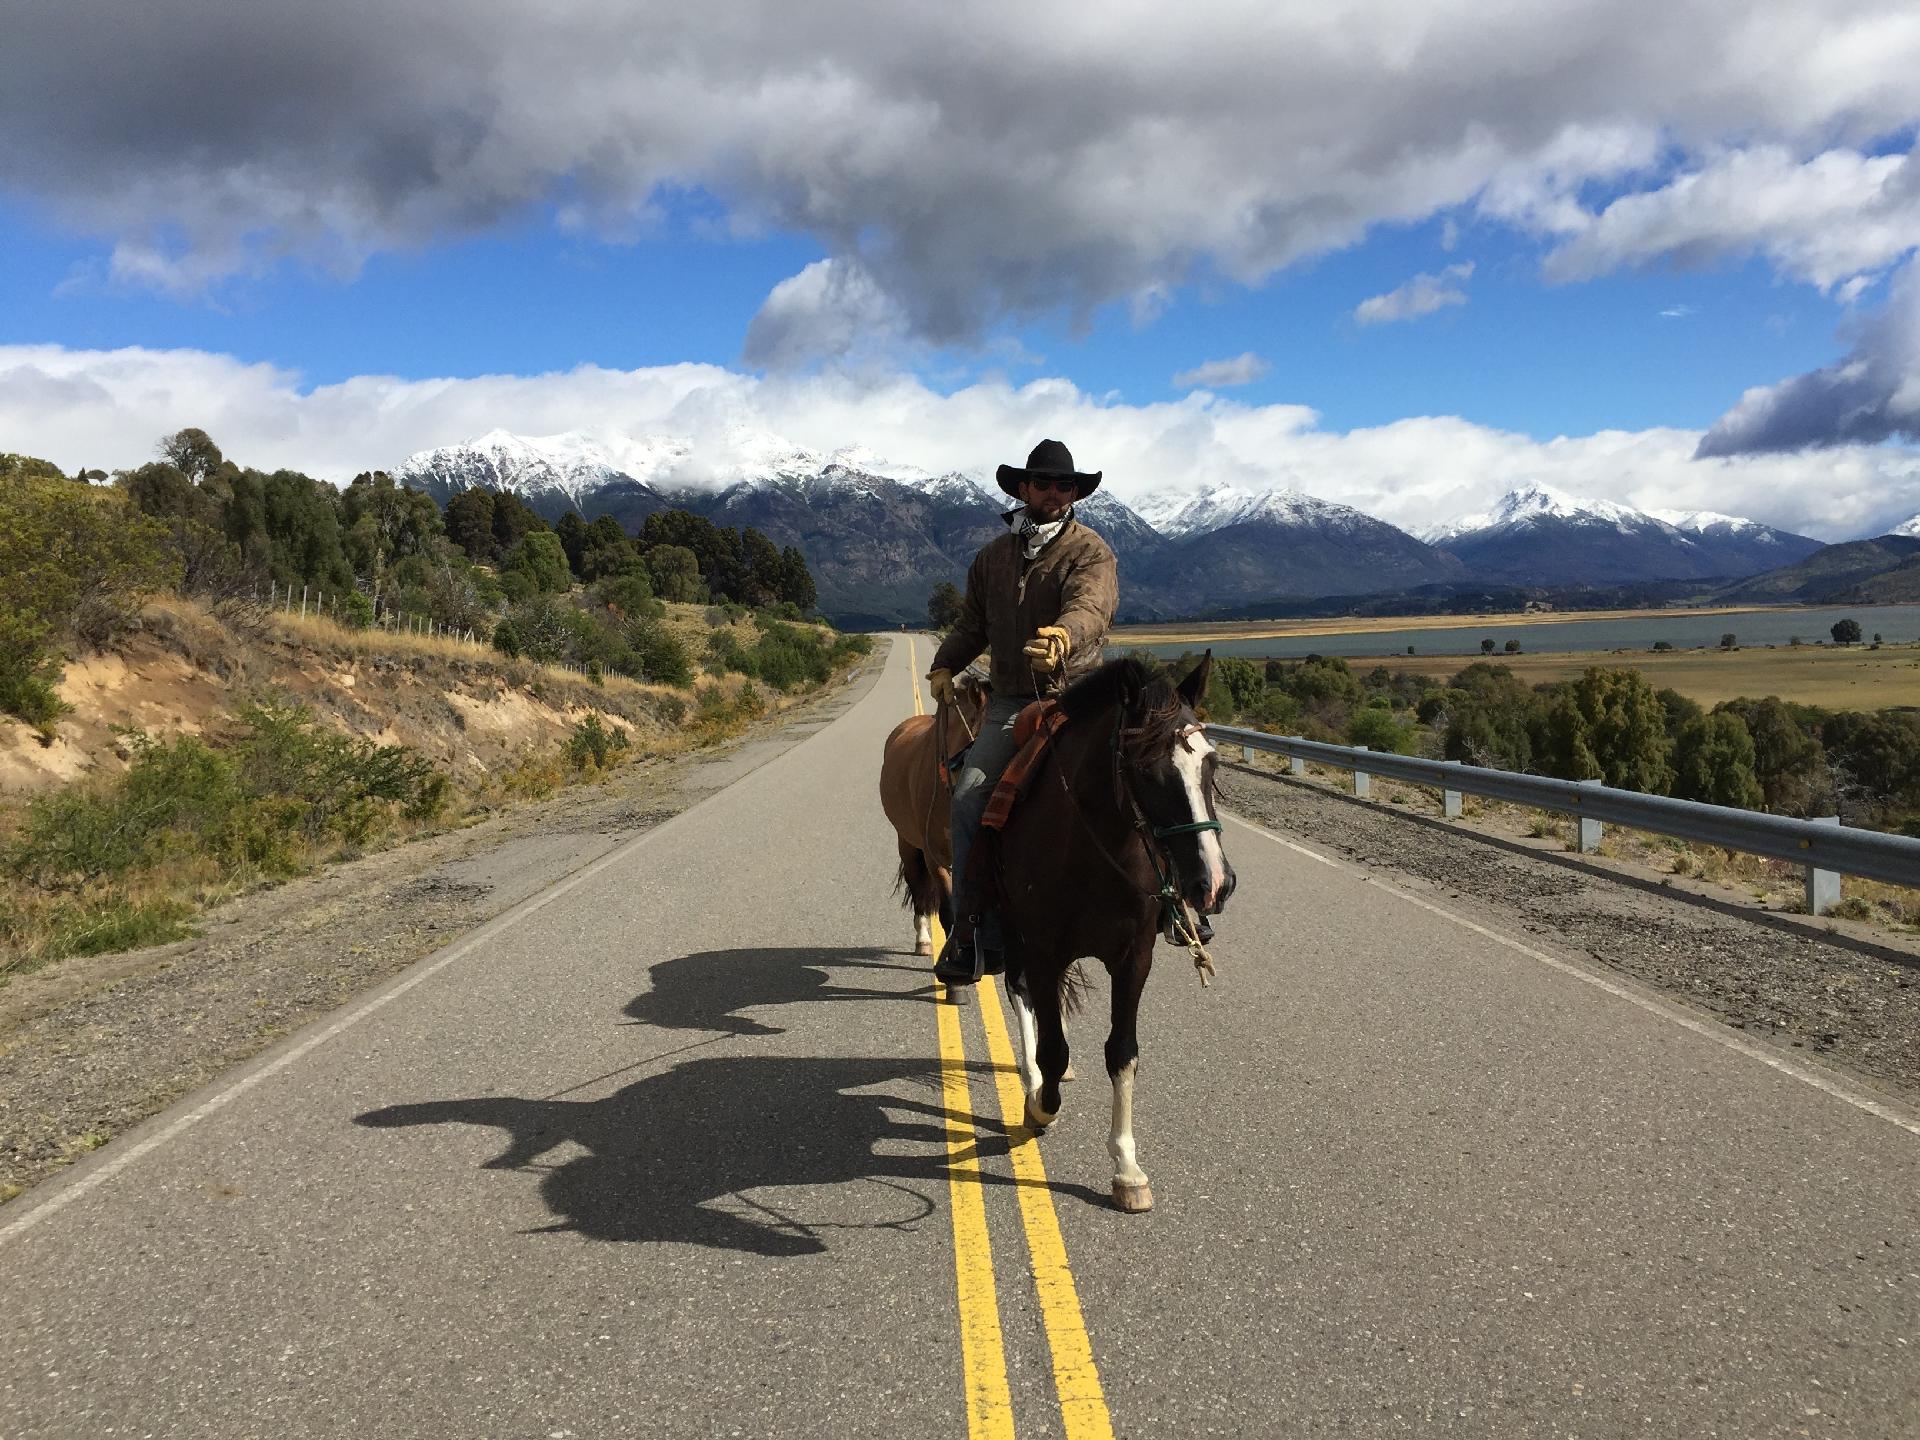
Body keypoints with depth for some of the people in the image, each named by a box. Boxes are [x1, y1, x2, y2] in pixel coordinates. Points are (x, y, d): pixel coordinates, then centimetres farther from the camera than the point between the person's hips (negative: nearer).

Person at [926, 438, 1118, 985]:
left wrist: (1065, 636, -42)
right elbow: (972, 622, 28)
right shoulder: (993, 555, 17)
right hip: (1010, 700, 3)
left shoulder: (1091, 552, 1)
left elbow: (1090, 607, -21)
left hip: (1076, 693, -3)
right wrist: (945, 664, 13)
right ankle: (975, 932, -13)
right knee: (969, 793, -17)